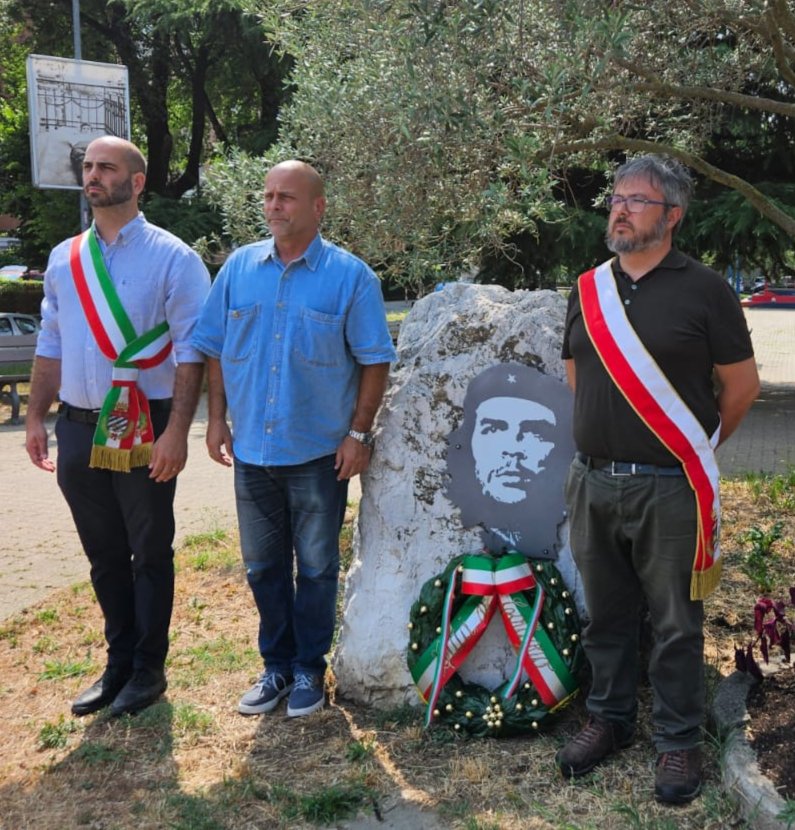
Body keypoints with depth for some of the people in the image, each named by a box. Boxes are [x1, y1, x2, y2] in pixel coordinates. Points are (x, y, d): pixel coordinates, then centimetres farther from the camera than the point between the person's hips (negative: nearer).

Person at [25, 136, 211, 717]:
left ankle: (148, 668, 23)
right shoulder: (64, 259, 10)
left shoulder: (172, 258, -7)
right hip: (78, 429, 5)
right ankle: (118, 662, 31)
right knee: (104, 556, 16)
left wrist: (177, 431, -18)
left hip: (144, 431, -5)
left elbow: (189, 352, -11)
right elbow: (51, 346, 15)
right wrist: (36, 419, 10)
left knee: (150, 554, 8)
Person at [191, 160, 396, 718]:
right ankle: (276, 665, 29)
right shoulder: (239, 268, 4)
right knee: (263, 566, 13)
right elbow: (215, 349, 9)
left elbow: (375, 360, -4)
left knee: (316, 567, 8)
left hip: (320, 453, -3)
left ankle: (309, 669, 23)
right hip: (252, 448, 4)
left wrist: (359, 432, -9)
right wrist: (217, 419, 4)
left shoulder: (349, 275, -5)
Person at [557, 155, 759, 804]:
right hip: (593, 482, 5)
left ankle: (679, 740, 22)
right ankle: (609, 718, 33)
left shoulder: (704, 290, -7)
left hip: (669, 488, -4)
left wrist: (697, 446, 10)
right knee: (605, 615, 16)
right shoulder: (588, 290, 8)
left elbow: (742, 385, -1)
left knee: (677, 624, 6)